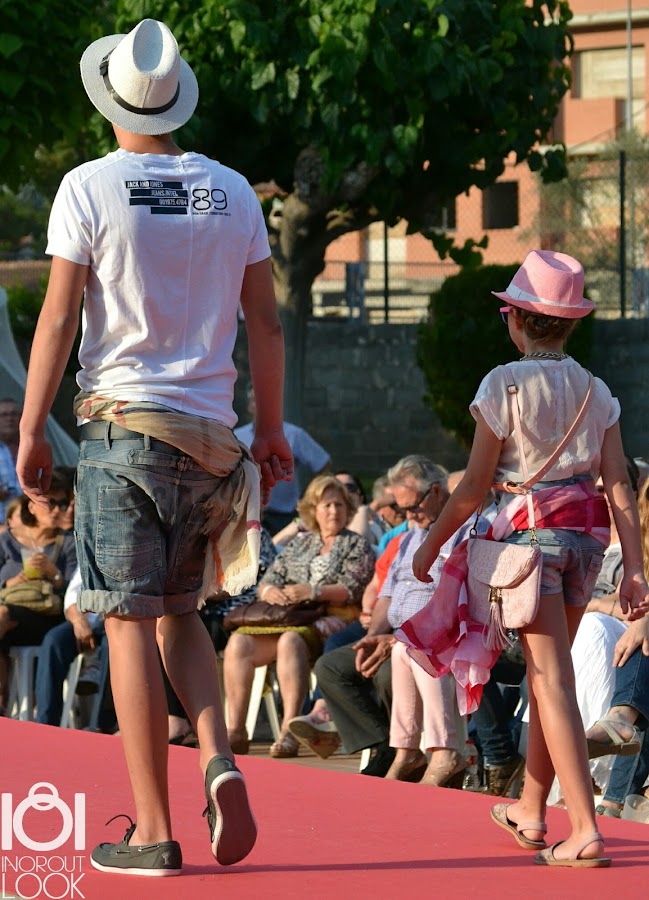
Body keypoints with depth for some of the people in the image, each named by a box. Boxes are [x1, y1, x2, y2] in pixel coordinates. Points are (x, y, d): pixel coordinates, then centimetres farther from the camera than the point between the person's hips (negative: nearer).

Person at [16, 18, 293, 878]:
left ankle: (153, 831, -3)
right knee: (178, 612, 18)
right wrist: (272, 428, 20)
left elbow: (60, 316, -6)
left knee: (130, 623, -2)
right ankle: (220, 761, -6)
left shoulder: (89, 187, -4)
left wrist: (30, 428, 0)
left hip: (125, 425, -4)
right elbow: (266, 323, 10)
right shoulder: (232, 192, 7)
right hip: (212, 433, 4)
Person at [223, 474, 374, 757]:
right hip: (288, 617, 6)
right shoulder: (300, 543, 27)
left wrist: (313, 592, -17)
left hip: (331, 620, -6)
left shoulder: (356, 545, 12)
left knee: (291, 640, -39)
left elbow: (353, 589, -4)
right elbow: (268, 581, 20)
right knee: (239, 643, -21)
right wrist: (269, 591, -5)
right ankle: (235, 729, -27)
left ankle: (289, 730, -46)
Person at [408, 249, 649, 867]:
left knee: (552, 679, -8)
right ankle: (531, 810, 31)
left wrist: (432, 542, 4)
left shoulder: (505, 384, -8)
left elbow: (476, 483, -8)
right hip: (586, 532, 5)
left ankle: (585, 830, -18)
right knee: (546, 670, 19)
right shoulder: (595, 390, 6)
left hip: (531, 530, -5)